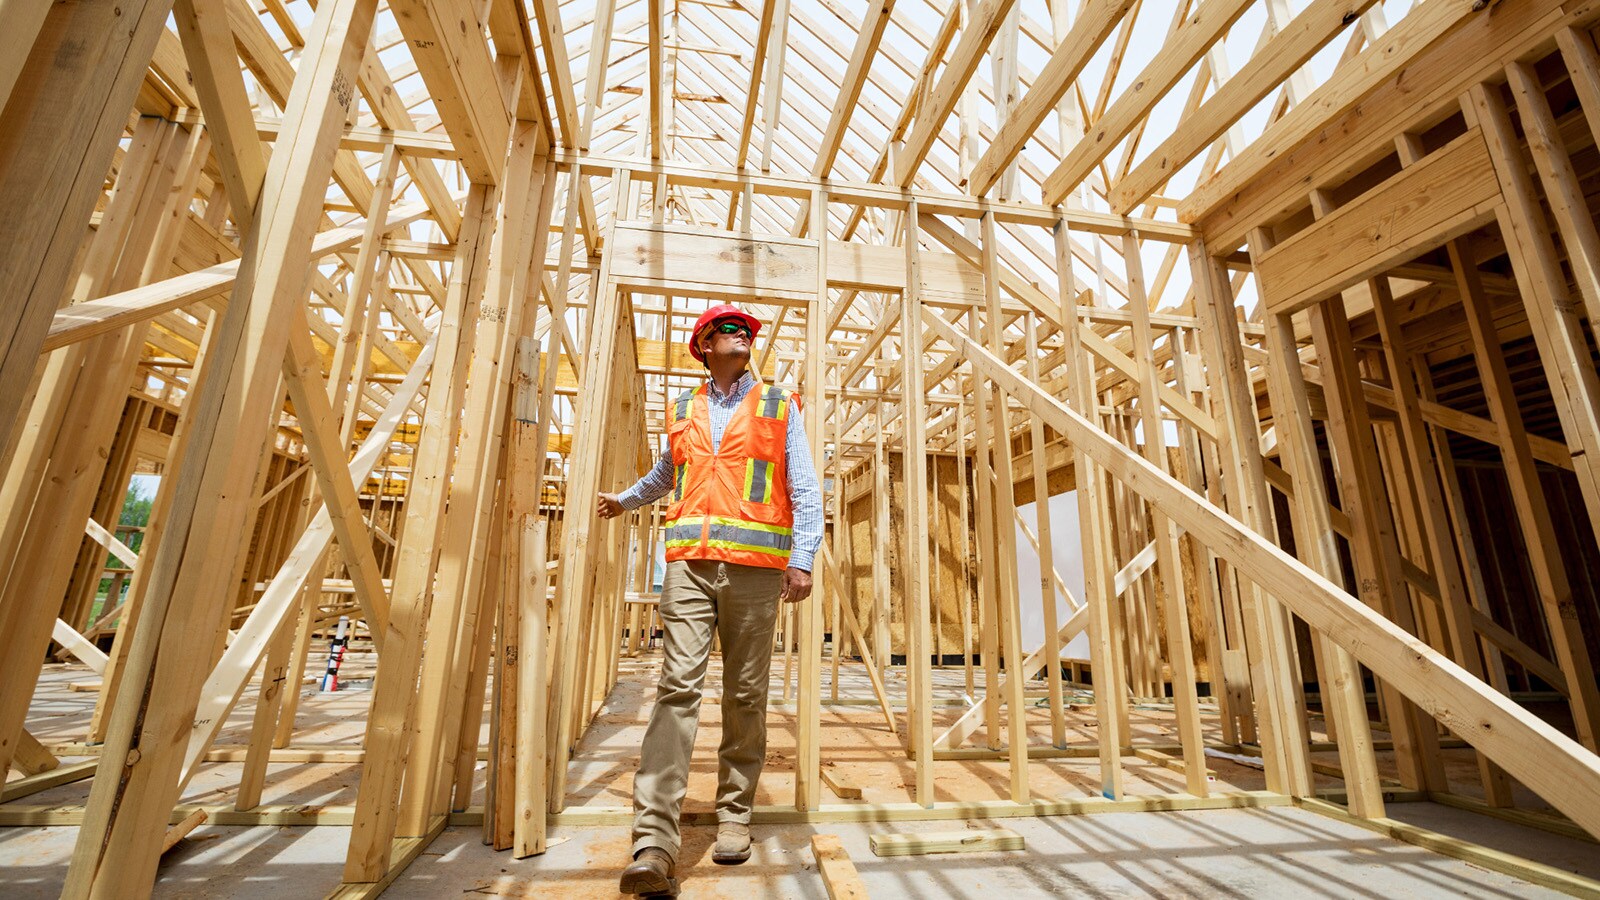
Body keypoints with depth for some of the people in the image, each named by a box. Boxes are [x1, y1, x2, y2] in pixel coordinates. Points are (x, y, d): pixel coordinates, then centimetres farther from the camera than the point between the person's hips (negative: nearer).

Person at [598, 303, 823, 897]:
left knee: (746, 693, 5)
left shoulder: (778, 407, 12)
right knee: (678, 685, -8)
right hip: (690, 562, 1)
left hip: (755, 565, -1)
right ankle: (654, 842, -7)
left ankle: (734, 816, 20)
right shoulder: (682, 411, 17)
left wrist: (803, 557, -5)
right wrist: (625, 500, 49)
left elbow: (805, 488, 6)